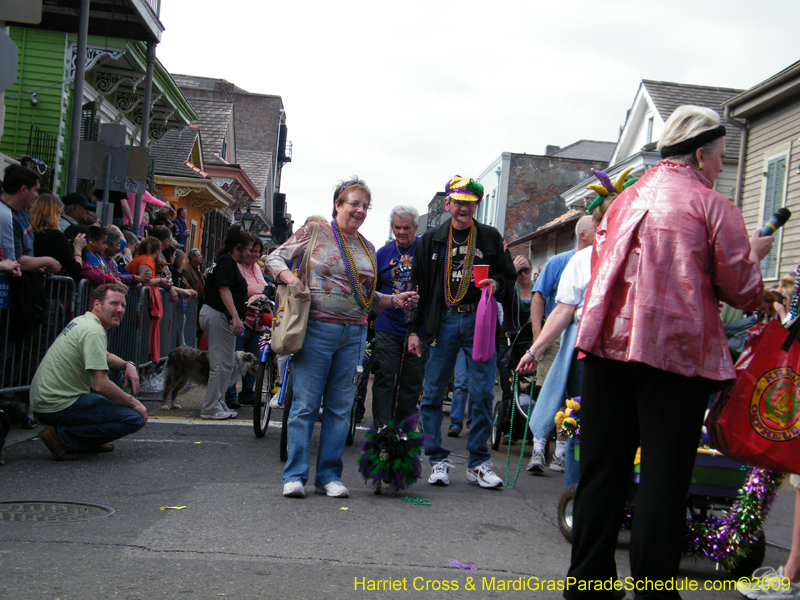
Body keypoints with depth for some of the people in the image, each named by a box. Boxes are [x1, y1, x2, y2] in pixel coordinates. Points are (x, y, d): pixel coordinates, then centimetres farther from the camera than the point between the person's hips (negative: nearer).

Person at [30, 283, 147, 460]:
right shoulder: (94, 331, -18)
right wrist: (133, 402, -9)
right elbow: (101, 386, -24)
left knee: (116, 373, 24)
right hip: (58, 406, -10)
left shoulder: (82, 321, 14)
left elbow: (103, 356, 32)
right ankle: (63, 436, -9)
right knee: (134, 419, -12)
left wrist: (127, 365, 11)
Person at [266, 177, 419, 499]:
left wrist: (395, 300, 6)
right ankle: (295, 475, 6)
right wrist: (290, 277, -15)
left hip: (354, 333, 5)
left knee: (340, 408, 7)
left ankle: (329, 475, 15)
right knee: (305, 404, -2)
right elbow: (275, 258, 4)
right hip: (317, 328, -5)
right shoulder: (314, 232, 3)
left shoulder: (367, 248, 17)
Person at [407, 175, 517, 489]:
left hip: (480, 322, 0)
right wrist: (414, 329, 5)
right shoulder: (431, 239, 11)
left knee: (482, 394, -2)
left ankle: (478, 463, 10)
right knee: (432, 393, 0)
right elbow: (418, 286, 11)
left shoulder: (491, 237, 11)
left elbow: (509, 277, 17)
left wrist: (497, 284, -8)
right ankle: (438, 461, 12)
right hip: (443, 322, 1)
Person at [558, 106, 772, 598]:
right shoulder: (714, 207, -1)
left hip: (610, 342, 5)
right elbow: (744, 293, -1)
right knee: (664, 479, 0)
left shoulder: (625, 199, 17)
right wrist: (753, 254, 18)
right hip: (677, 350, -5)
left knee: (602, 470, 10)